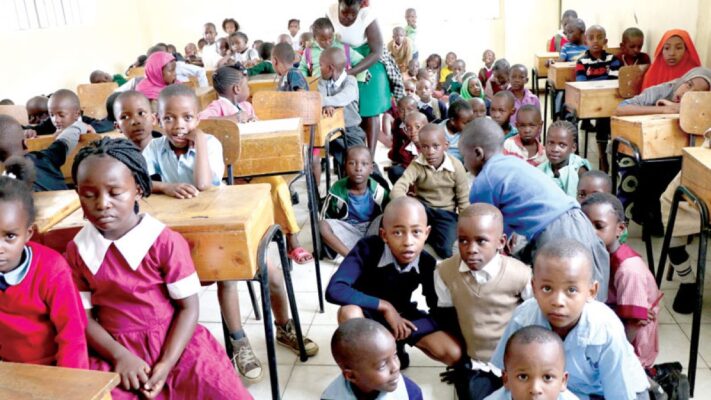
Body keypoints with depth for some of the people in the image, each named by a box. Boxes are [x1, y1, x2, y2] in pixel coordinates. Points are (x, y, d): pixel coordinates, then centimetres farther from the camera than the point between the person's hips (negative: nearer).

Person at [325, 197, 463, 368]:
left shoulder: (427, 263, -21)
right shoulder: (368, 249, -31)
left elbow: (437, 307, -8)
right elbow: (334, 290, -42)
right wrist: (385, 306, -35)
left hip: (402, 314, 3)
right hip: (369, 313, -3)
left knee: (453, 353, -16)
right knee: (349, 312, -39)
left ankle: (396, 346, 12)